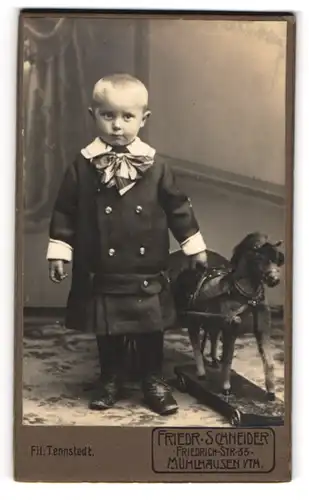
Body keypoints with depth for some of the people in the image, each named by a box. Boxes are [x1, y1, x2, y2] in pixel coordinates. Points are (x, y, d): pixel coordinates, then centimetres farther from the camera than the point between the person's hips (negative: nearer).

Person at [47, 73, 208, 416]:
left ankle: (154, 381, 30)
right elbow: (64, 211, 1)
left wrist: (194, 245, 7)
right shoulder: (83, 166, -5)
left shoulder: (154, 165, -3)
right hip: (101, 275, 0)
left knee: (151, 332, 12)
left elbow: (178, 207, 5)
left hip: (147, 274, 1)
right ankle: (110, 381, 33)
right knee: (107, 334, 14)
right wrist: (59, 250, -2)